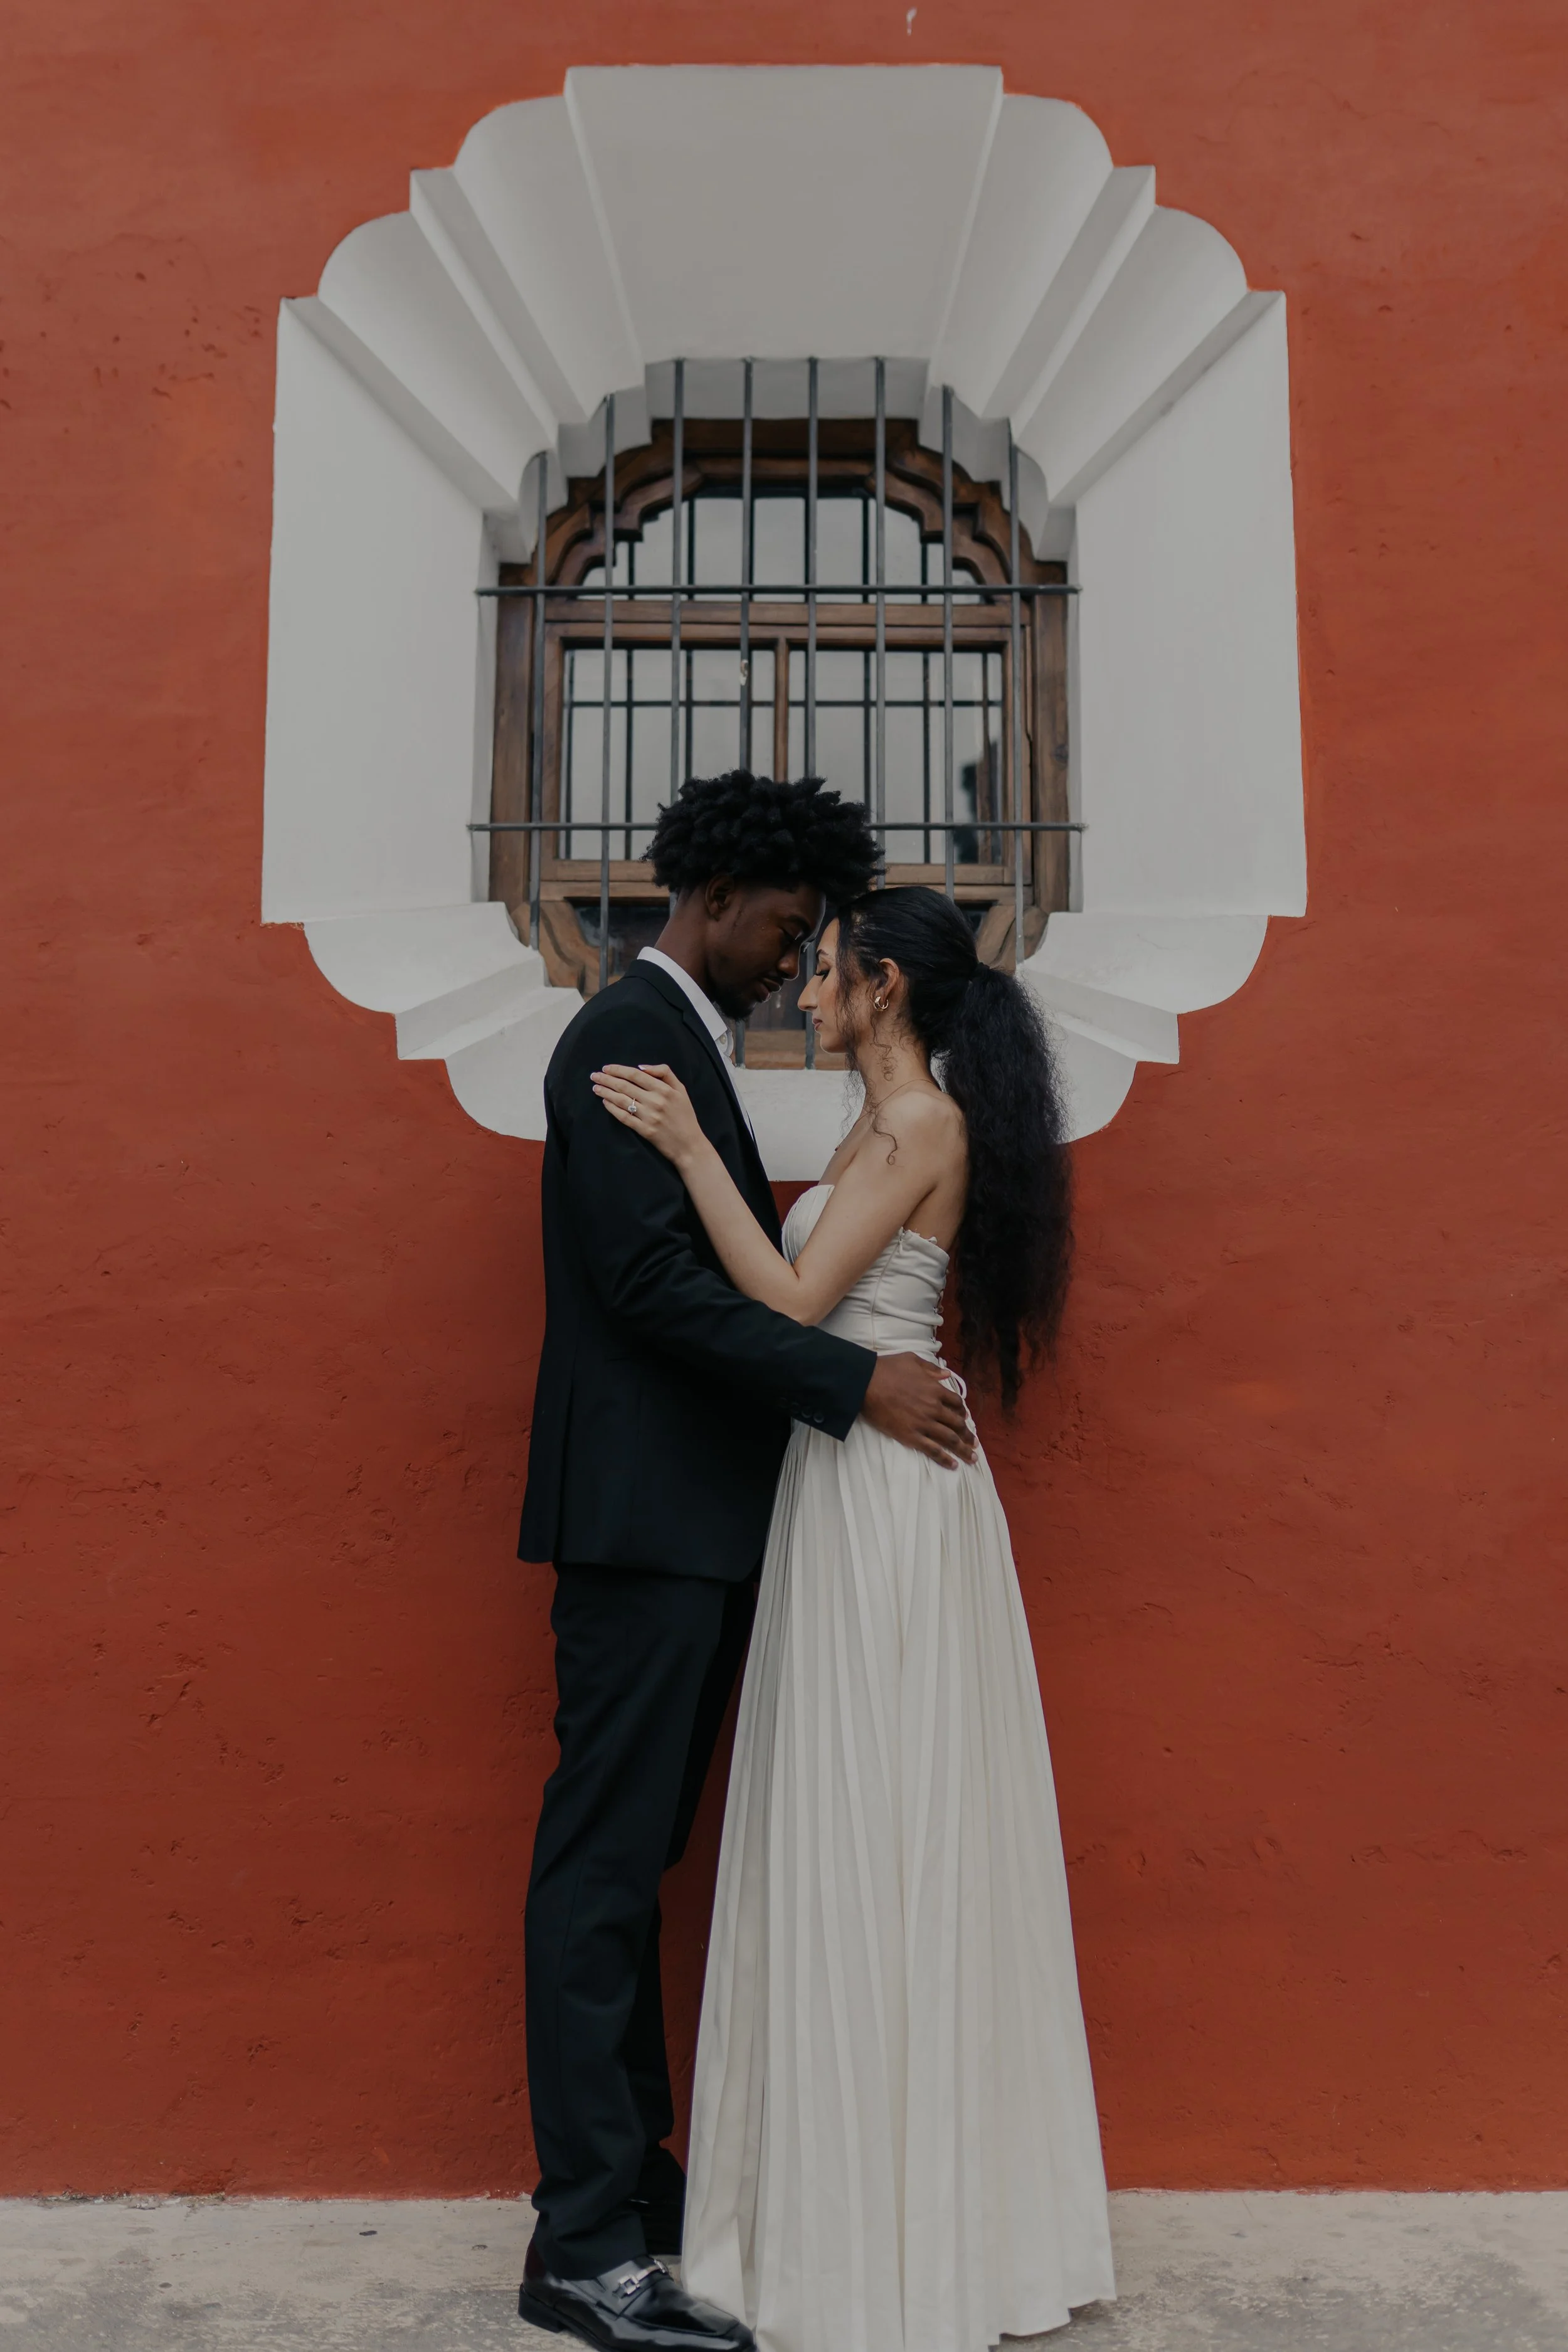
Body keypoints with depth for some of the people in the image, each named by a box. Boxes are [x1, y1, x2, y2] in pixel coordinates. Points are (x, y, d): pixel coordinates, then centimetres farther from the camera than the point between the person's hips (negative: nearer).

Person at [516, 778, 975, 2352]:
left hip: (693, 1519, 10)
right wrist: (853, 1381, -21)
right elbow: (651, 1276, -21)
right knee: (605, 1859, -3)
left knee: (634, 1855, 15)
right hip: (644, 1512, -10)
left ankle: (627, 2171, 27)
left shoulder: (682, 1044, 20)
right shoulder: (627, 1035, -12)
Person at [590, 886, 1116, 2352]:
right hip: (849, 1481, 10)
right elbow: (813, 1297, 13)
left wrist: (692, 1148, -17)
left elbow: (792, 1301, -19)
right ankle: (890, 2195, 28)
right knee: (865, 1830, 14)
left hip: (886, 1486, -10)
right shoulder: (885, 1126, 16)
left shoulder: (928, 1122, -12)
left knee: (878, 1827, -2)